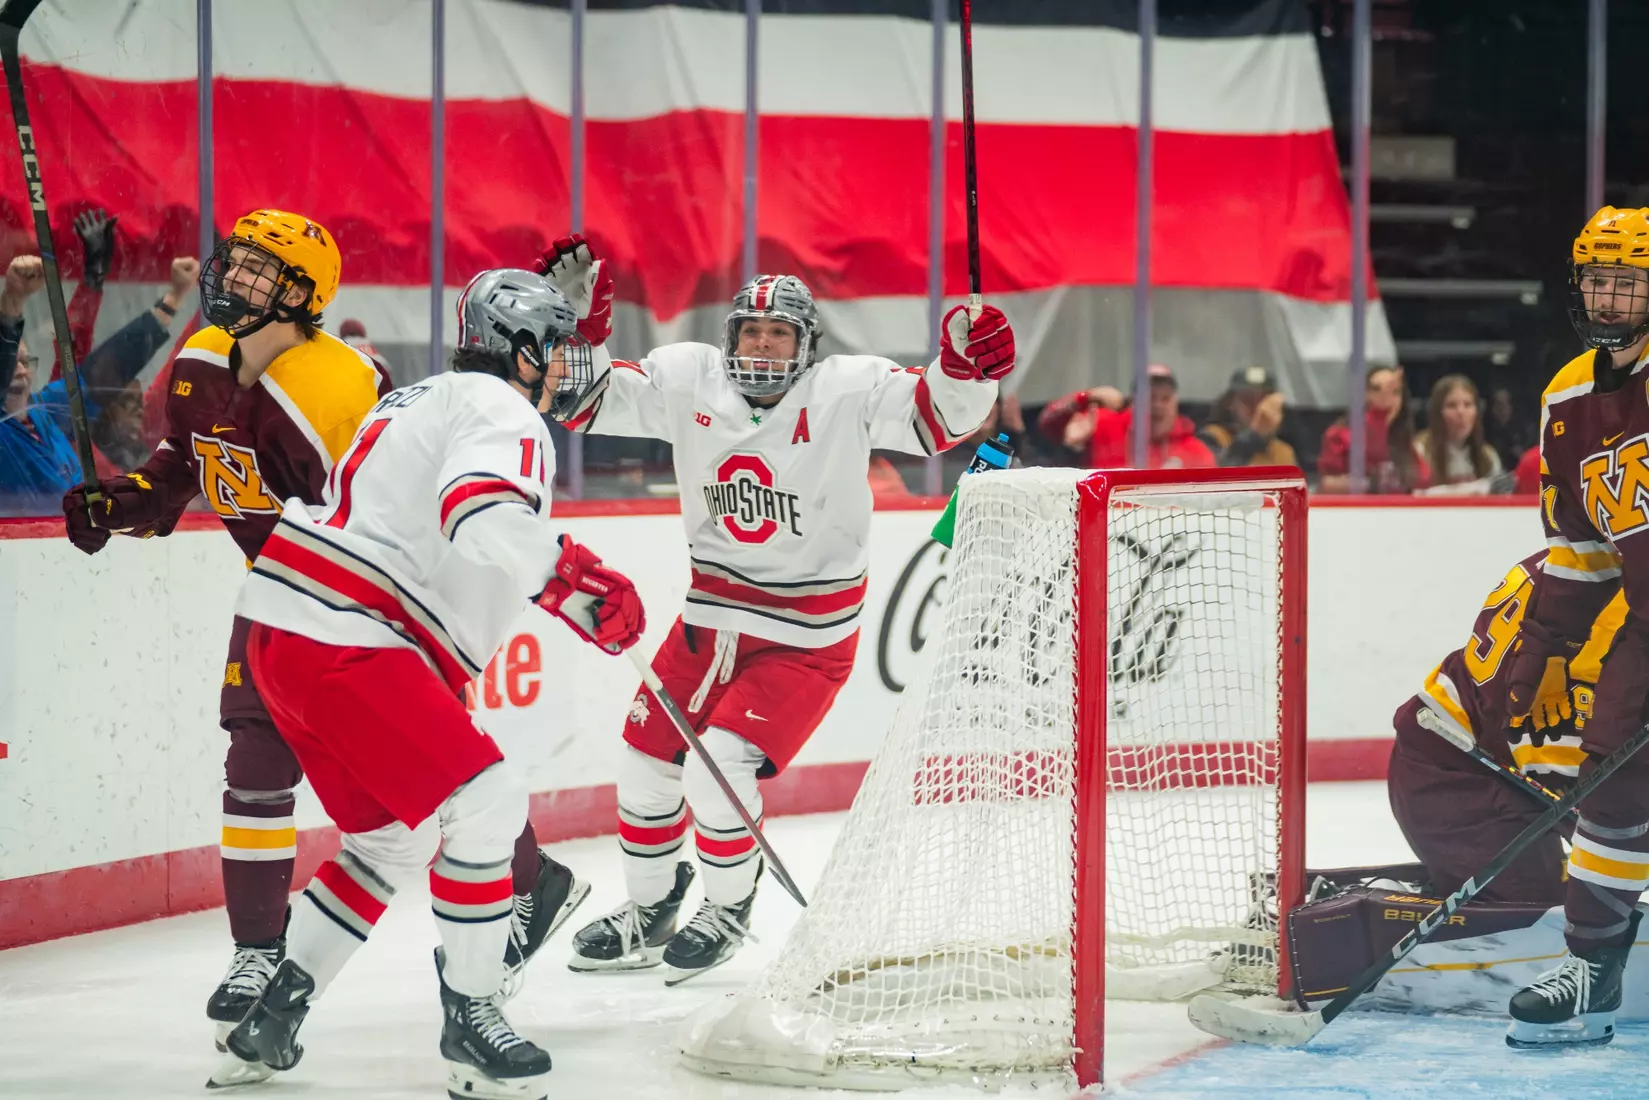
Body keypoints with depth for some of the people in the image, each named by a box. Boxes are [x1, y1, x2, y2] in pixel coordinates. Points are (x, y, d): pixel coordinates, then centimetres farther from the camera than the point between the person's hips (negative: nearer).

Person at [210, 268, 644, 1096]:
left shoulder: (423, 402, 26)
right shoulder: (501, 414, -7)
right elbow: (490, 525, -28)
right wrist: (580, 582, -22)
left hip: (285, 629, 11)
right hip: (342, 640, -11)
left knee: (395, 836, 20)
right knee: (485, 803, -13)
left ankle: (270, 1023, 20)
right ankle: (470, 1019, -7)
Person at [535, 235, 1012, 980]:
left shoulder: (847, 391, -14)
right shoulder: (688, 381, -5)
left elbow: (939, 418, -22)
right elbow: (586, 402, -1)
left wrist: (966, 368, -42)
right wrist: (574, 327, -17)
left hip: (805, 637, -5)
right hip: (709, 617, 5)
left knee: (719, 765, -16)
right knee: (647, 761, 10)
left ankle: (729, 910, 11)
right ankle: (648, 915, 34)